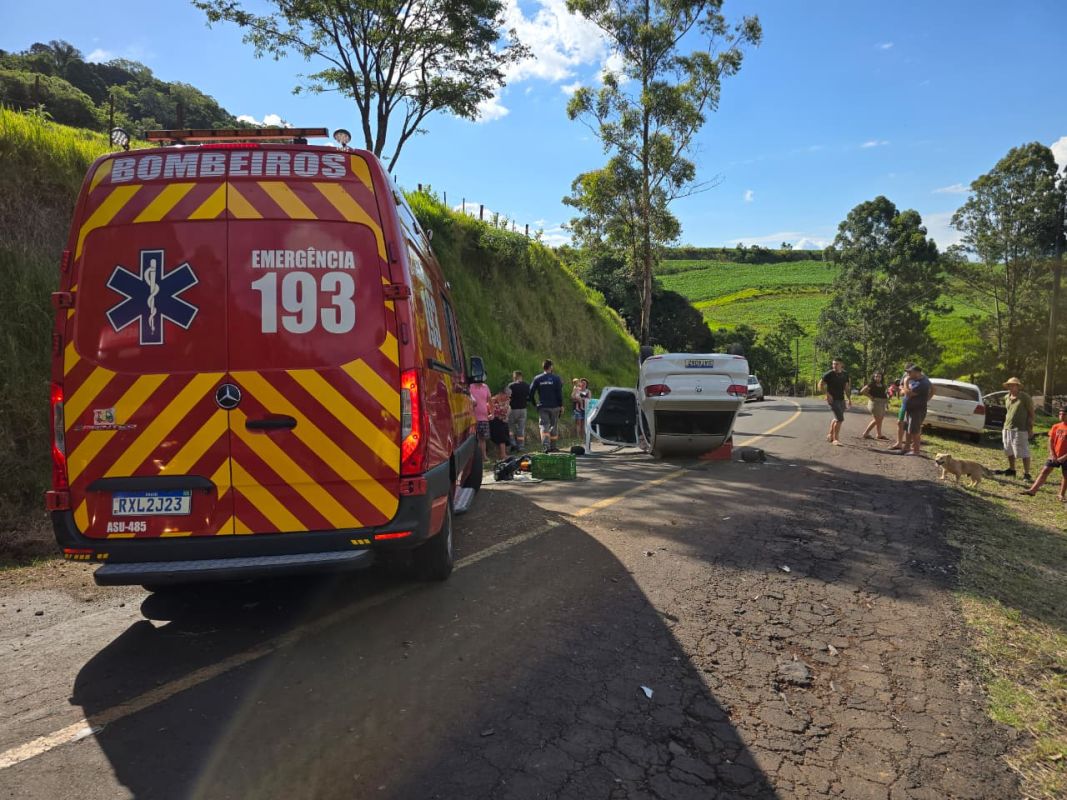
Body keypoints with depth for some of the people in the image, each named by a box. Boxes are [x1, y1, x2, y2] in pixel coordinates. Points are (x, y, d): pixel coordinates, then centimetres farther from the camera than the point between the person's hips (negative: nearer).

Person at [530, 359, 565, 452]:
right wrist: (561, 405, 2)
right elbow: (559, 393, -6)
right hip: (554, 406, -1)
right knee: (554, 426, 12)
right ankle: (553, 447, 19)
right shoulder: (556, 378, -4)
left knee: (544, 426, -1)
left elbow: (531, 392, 0)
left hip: (542, 406, 1)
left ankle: (546, 446, -20)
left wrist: (534, 403, 12)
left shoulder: (537, 379, 1)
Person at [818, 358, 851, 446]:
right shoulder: (829, 374, -11)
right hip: (832, 399, -7)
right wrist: (827, 394, -22)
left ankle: (830, 435, 38)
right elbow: (820, 385, -10)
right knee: (840, 419, -15)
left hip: (841, 400, 7)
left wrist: (849, 399, 14)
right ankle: (835, 439, -8)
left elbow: (846, 387, 16)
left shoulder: (845, 374, 7)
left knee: (837, 419, 19)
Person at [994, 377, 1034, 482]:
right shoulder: (1007, 398, 11)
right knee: (1009, 451, 17)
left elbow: (1031, 413, -7)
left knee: (1023, 453, -7)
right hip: (1007, 428, 7)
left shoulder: (1025, 397, -9)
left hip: (1020, 430, -7)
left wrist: (1031, 428, -11)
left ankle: (1026, 474, -2)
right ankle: (1011, 470, 31)